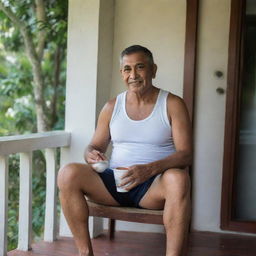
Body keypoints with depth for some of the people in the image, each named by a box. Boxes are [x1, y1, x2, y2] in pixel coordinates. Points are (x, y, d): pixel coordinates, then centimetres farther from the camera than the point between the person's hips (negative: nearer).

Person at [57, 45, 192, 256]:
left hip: (154, 185, -3)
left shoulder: (173, 104, 1)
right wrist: (92, 154, -9)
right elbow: (95, 146, 18)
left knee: (178, 179, -37)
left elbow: (186, 154, -7)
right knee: (68, 174, -21)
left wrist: (149, 169, -26)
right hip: (114, 182, 4)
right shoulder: (112, 107, 12)